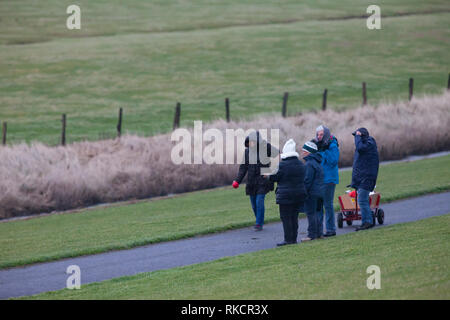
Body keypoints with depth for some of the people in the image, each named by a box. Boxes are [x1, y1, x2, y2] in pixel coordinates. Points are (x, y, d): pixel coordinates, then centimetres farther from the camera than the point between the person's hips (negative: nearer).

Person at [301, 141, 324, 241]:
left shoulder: (310, 164, -16)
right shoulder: (317, 163, 15)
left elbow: (307, 180, -20)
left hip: (312, 193, -10)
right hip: (320, 192, 10)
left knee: (311, 213, -6)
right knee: (316, 213, 15)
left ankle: (312, 235, -6)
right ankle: (318, 233, 19)